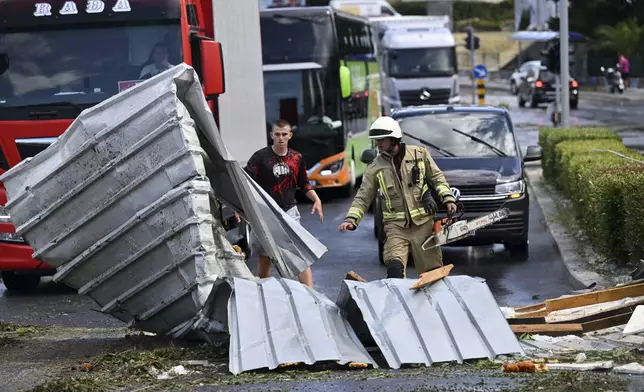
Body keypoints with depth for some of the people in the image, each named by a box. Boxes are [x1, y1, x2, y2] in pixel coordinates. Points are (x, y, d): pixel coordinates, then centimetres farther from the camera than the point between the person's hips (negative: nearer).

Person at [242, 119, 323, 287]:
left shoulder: (297, 158, 7)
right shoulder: (260, 157, -5)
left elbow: (304, 184, 18)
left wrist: (316, 200, 2)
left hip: (289, 211, 2)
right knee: (264, 259, 6)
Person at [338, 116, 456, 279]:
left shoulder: (419, 154, 2)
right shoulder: (375, 168, 3)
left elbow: (437, 178, 8)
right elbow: (363, 197, 4)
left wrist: (448, 199, -5)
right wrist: (351, 219, -9)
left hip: (423, 222, 0)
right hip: (396, 227, 0)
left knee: (432, 271, 5)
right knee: (395, 269, -20)